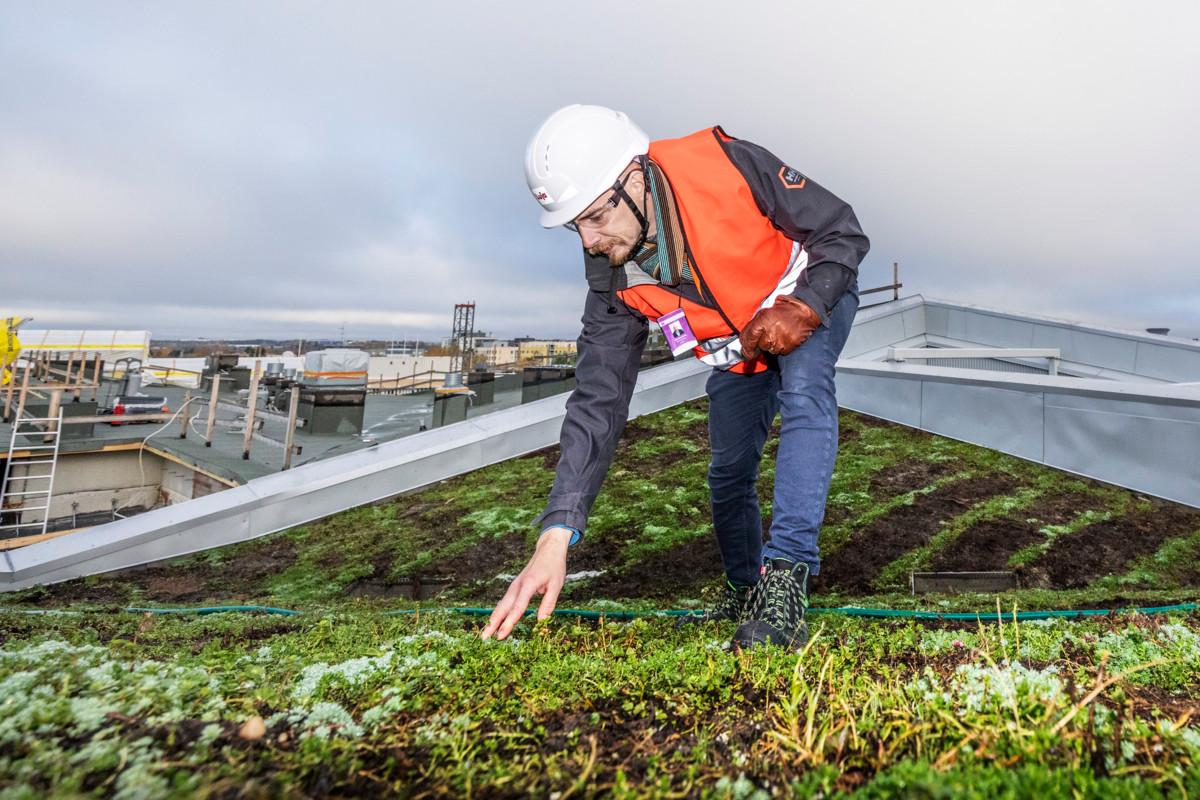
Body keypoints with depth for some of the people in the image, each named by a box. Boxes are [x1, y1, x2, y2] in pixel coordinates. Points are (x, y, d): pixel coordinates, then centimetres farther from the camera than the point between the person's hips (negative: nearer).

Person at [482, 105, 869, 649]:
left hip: (814, 293, -2)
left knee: (804, 392, -34)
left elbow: (844, 234, -22)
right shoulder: (614, 282, -25)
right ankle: (743, 590, 28)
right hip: (734, 346, 3)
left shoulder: (727, 166, -35)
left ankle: (784, 579, -32)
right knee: (728, 471, 2)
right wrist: (556, 535, -35)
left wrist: (799, 310, -39)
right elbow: (597, 402, -28)